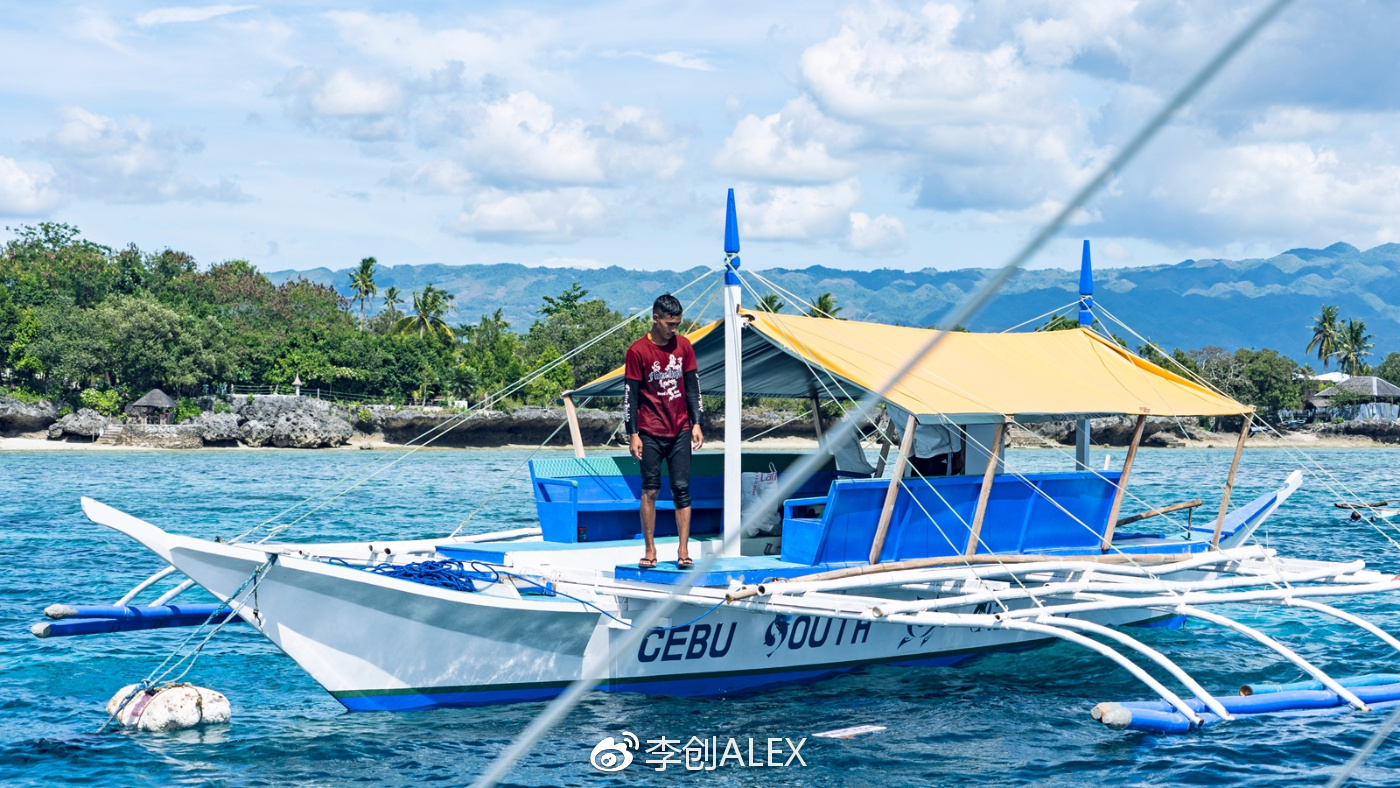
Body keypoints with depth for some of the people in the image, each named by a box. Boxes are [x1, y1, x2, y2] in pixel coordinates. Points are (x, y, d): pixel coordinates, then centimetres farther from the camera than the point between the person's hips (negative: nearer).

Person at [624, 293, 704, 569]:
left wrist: (696, 424, 3)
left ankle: (683, 551, 0)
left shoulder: (683, 345, 5)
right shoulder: (638, 351, -6)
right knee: (650, 490, 0)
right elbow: (630, 394, -5)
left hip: (680, 431, 3)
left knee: (682, 489, -1)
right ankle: (650, 550, 6)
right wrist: (633, 434, -8)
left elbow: (692, 387, 10)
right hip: (650, 433, -3)